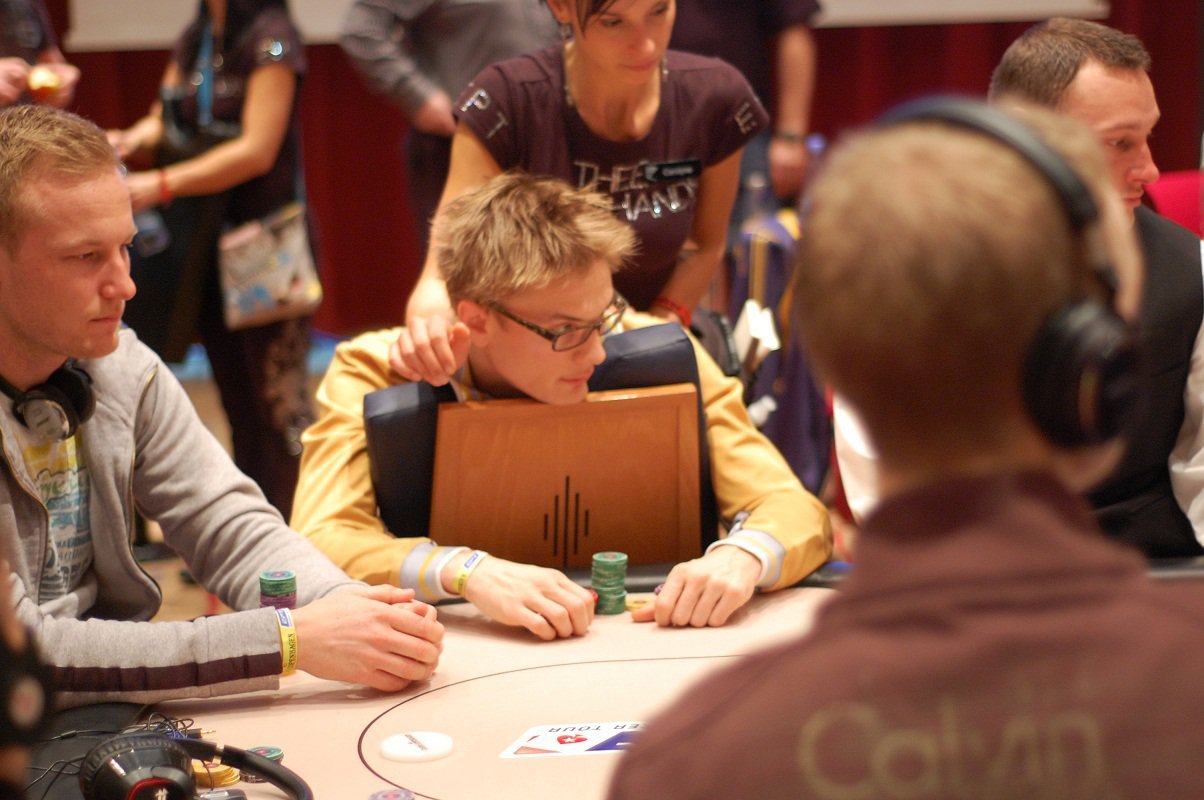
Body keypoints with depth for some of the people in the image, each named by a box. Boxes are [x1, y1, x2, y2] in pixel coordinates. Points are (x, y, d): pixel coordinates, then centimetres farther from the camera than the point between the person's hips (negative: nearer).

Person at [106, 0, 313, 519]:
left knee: (279, 397, -6)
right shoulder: (193, 42, 10)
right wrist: (133, 140, -12)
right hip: (206, 240, 8)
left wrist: (160, 186, -23)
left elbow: (257, 150, -19)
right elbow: (165, 122, 12)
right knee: (237, 399, 13)